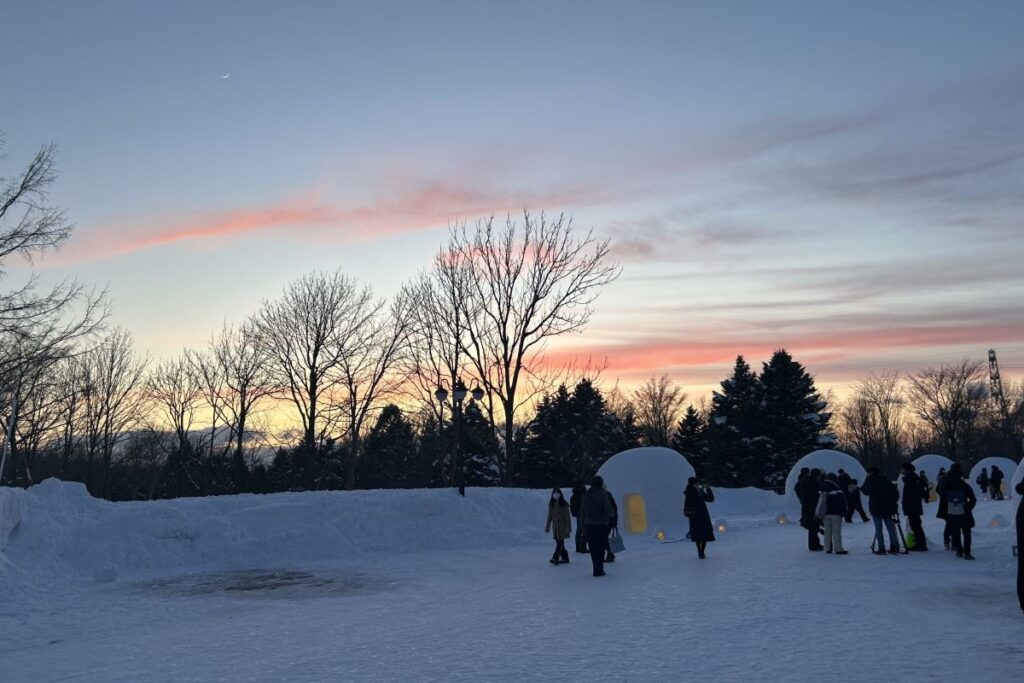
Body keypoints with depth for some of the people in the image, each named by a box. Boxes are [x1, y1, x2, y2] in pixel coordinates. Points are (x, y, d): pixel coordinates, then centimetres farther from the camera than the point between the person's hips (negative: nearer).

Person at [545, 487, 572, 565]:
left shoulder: (564, 504, -5)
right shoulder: (551, 504, 9)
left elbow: (567, 516, -6)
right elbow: (549, 516, 13)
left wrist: (568, 527, -10)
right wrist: (547, 527, 12)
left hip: (562, 526, -5)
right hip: (555, 526, 5)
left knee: (560, 543, -11)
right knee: (559, 543, 7)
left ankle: (555, 558, -17)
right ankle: (565, 558, 17)